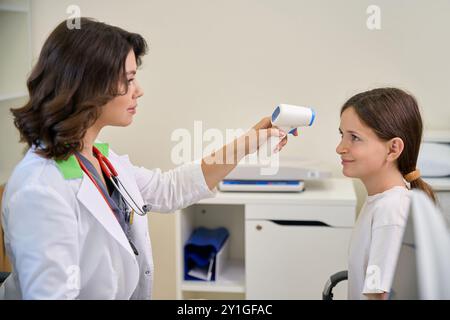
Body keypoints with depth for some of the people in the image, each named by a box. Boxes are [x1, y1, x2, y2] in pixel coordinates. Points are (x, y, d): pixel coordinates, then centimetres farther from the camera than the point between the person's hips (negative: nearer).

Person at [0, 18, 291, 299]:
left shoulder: (101, 159, 1)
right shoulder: (40, 192, -27)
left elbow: (168, 190, 15)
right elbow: (49, 292, -28)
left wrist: (249, 142, 12)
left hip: (134, 290, 8)